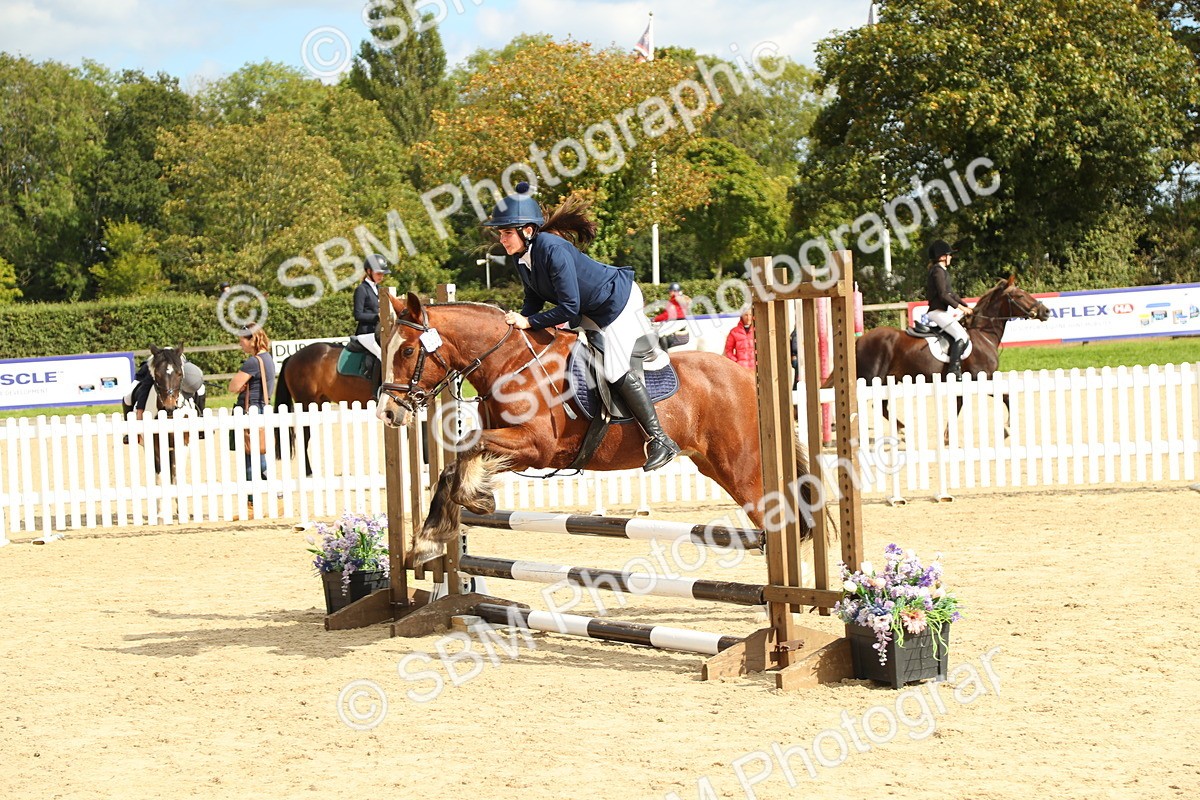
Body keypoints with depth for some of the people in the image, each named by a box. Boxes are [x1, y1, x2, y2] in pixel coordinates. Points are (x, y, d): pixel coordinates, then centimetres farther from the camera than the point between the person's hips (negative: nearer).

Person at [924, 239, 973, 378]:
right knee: (961, 336, -22)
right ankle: (954, 369, -29)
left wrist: (966, 306, 16)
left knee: (963, 331, 13)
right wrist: (960, 307, -14)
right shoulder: (938, 271, -11)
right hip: (937, 312, -11)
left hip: (941, 312, 11)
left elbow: (951, 294, 24)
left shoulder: (943, 271, 21)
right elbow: (943, 295, -19)